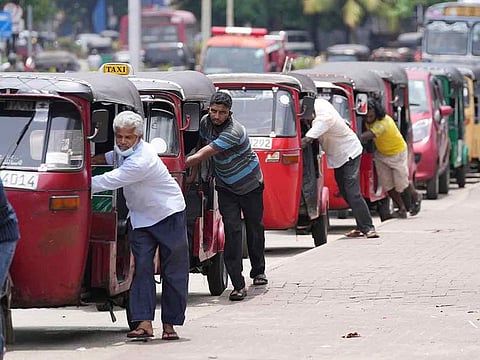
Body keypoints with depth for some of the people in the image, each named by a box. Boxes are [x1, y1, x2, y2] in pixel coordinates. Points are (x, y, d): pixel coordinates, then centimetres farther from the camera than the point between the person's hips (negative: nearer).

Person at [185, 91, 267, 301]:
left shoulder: (233, 132, -32)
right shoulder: (205, 122, -10)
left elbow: (200, 156, -33)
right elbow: (199, 148, 9)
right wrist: (194, 175, 1)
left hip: (250, 184, -4)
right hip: (226, 187, 4)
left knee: (255, 227, 11)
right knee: (232, 229, -11)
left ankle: (258, 271, 37)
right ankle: (238, 285, -16)